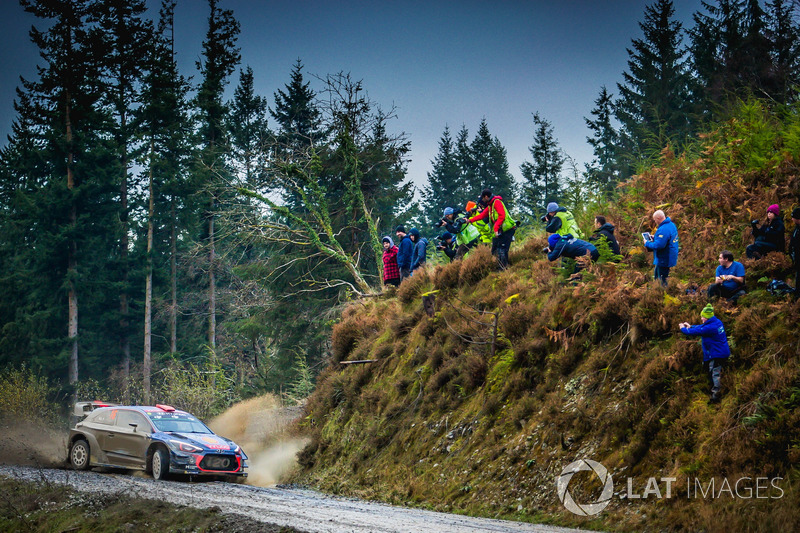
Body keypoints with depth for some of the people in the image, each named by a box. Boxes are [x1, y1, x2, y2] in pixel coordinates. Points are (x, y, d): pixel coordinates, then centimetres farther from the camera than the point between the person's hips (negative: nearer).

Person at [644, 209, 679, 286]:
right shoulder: (672, 225, 6)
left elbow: (659, 245, -31)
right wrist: (654, 238, 12)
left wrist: (647, 243, -15)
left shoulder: (663, 229, -28)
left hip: (664, 260, -11)